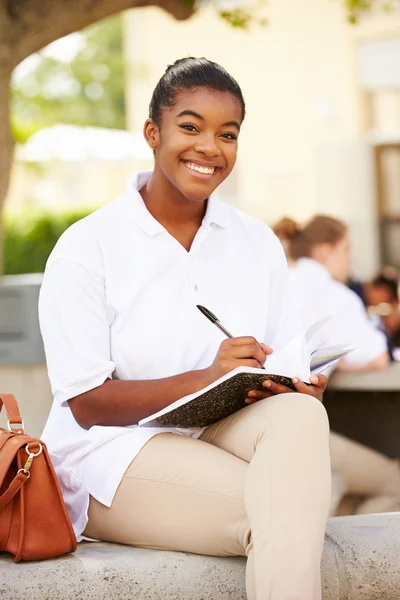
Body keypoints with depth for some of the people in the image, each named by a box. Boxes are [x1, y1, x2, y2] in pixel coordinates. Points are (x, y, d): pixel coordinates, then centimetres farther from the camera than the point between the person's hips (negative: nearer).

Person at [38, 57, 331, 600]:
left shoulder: (258, 243, 11)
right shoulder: (85, 248, -4)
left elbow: (291, 370, 10)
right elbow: (87, 403, -10)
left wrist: (301, 385, -17)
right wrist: (207, 378, -24)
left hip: (227, 435, 5)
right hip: (115, 452, -4)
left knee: (299, 415, -33)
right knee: (278, 512, -34)